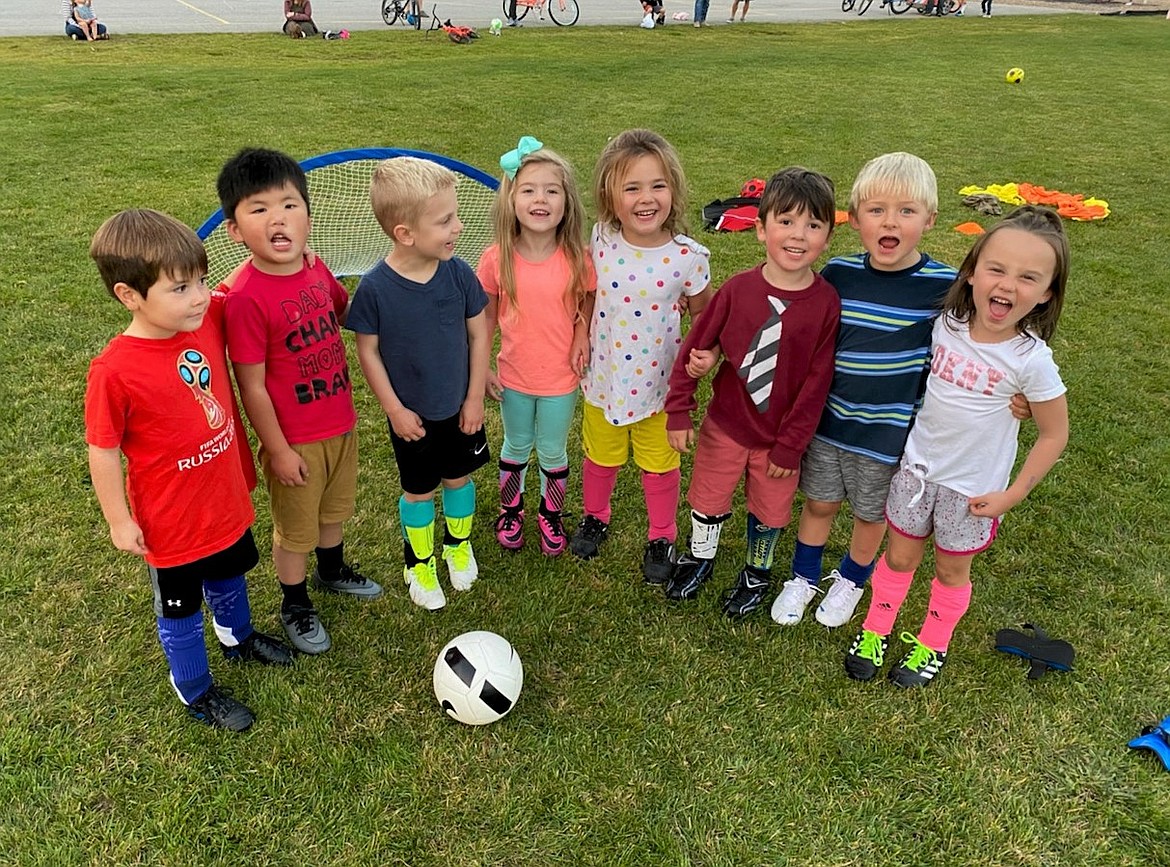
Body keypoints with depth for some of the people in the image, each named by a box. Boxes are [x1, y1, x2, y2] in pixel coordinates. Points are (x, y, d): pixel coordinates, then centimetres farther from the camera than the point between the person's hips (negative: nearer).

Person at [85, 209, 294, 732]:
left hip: (226, 501, 6)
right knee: (180, 612, 18)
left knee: (230, 579, 31)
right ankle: (196, 694, 43)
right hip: (171, 523, -5)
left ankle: (238, 637, 60)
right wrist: (119, 520, -11)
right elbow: (104, 451, -18)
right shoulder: (114, 371, -29)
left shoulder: (210, 319, -13)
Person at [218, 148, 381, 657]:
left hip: (341, 421, 7)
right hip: (296, 441, -6)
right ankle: (296, 606, 42)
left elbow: (342, 312, 16)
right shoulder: (246, 298, -27)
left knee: (335, 507, 29)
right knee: (295, 529, 16)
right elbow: (251, 387, -21)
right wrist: (278, 450, -15)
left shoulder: (316, 269, -6)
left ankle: (333, 571, 56)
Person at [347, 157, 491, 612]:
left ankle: (458, 544, 49)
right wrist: (394, 409, -10)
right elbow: (367, 350, -11)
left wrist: (475, 397, -4)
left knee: (459, 478, 21)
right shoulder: (375, 287, -23)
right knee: (418, 490, 16)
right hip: (412, 416, -2)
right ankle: (419, 562, 42)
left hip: (460, 408, 2)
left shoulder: (458, 273, -16)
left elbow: (479, 333, -6)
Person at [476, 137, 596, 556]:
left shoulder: (578, 258, -18)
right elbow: (486, 318, -3)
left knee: (552, 452, 18)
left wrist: (582, 337, -15)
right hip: (514, 377, 1)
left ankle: (552, 514, 45)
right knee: (516, 446, 23)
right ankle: (510, 510, 48)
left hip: (561, 379, 0)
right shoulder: (496, 259, -17)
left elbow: (590, 304, 2)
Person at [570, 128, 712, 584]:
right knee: (601, 457, 24)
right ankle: (595, 517, 51)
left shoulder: (687, 257, -20)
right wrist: (583, 339, -2)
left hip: (657, 382, -2)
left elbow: (703, 316, -4)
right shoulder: (601, 239, -13)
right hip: (603, 376, 2)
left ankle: (662, 538, 42)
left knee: (659, 464, 19)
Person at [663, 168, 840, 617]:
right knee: (707, 502, 20)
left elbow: (816, 382, -13)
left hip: (780, 436, -1)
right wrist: (679, 412, -6)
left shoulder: (827, 303, -17)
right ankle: (699, 558, 49)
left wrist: (790, 446, -11)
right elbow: (694, 347, -7)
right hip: (724, 424, 1)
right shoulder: (738, 288, -15)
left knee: (769, 512, 20)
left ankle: (757, 573, 49)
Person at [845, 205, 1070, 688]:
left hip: (973, 486, -2)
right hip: (918, 466, 2)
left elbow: (1054, 435, -10)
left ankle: (932, 645, 42)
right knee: (899, 557, 17)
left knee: (951, 569, 18)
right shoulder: (946, 325, -13)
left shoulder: (1032, 360, -21)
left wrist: (1012, 495, -10)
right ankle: (875, 631, 39)